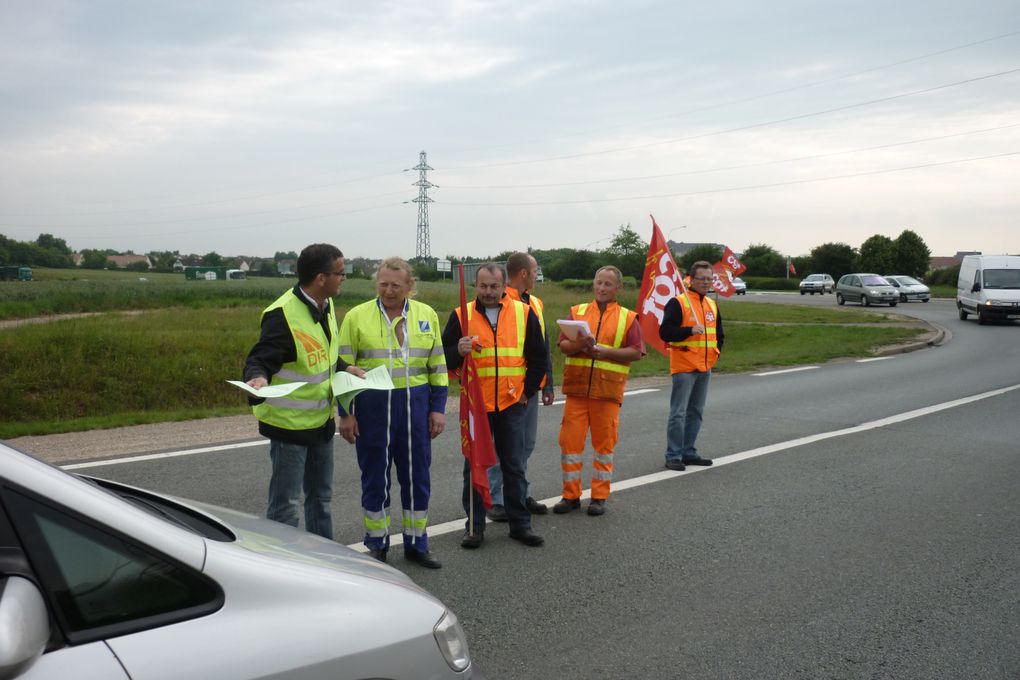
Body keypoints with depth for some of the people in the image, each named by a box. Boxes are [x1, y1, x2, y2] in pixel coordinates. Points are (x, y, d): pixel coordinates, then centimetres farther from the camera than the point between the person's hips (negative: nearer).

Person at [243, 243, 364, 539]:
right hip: (290, 424, -9)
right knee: (285, 504, -1)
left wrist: (346, 368, 3)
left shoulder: (325, 305, 3)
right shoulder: (283, 314, -24)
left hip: (321, 420, 9)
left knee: (321, 497, 21)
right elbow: (259, 360, -25)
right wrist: (259, 378, -46)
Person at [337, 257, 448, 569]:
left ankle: (416, 543, 23)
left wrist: (438, 408, 4)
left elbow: (437, 365, 10)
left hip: (415, 405, 2)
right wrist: (345, 413, -4)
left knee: (417, 476, 9)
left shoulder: (427, 315, 6)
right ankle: (377, 545, 22)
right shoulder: (357, 317, -2)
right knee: (375, 476, 7)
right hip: (372, 406, -2)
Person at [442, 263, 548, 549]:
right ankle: (474, 526, 16)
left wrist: (527, 391, 4)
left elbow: (538, 357, 9)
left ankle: (520, 523, 18)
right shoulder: (461, 315, 1)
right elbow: (445, 360, 1)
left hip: (511, 404, 1)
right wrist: (458, 351, -20)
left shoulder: (524, 313, 3)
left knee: (514, 466, 8)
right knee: (474, 466, 5)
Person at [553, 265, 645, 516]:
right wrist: (579, 344, -16)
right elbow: (563, 345, 5)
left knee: (604, 443, 5)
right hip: (576, 387, 1)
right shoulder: (577, 312, 10)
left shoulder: (628, 317, 6)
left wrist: (605, 351, -13)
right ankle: (571, 495, 13)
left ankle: (599, 497, 16)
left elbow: (636, 352, -2)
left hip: (607, 390, -1)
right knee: (570, 440, 1)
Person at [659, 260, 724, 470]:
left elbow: (719, 333, 27)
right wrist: (690, 331, -25)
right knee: (678, 413, -7)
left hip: (705, 367, 8)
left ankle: (689, 453, 22)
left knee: (696, 412, 13)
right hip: (683, 366, -7)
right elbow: (665, 332, -16)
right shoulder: (677, 303, -9)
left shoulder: (712, 305, 15)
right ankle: (673, 456, -1)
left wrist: (715, 351, 13)